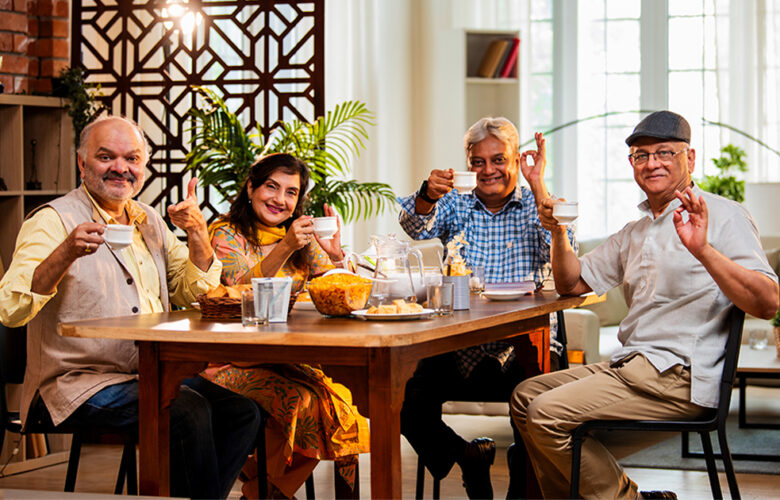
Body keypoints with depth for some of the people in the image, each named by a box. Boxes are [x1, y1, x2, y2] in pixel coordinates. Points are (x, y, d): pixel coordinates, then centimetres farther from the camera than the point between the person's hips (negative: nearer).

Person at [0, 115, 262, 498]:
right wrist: (66, 254, -33)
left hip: (152, 376, 8)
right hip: (79, 382, -7)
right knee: (189, 411, -29)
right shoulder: (52, 221, -6)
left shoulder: (149, 221, 16)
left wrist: (198, 233, 3)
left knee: (241, 410, -11)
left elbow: (192, 292, 21)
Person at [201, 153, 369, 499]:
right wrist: (285, 248, -28)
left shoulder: (305, 239, 14)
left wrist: (335, 256, -14)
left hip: (290, 359, 5)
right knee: (303, 402, -31)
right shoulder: (226, 234, -1)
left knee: (343, 399, -23)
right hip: (236, 363, -5)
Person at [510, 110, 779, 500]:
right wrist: (558, 232, 7)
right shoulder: (635, 232, 20)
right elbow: (573, 284, 25)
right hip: (630, 366, 9)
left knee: (546, 413, -18)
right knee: (525, 396, 8)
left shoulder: (722, 216, -6)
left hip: (681, 376, -9)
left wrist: (703, 251, -32)